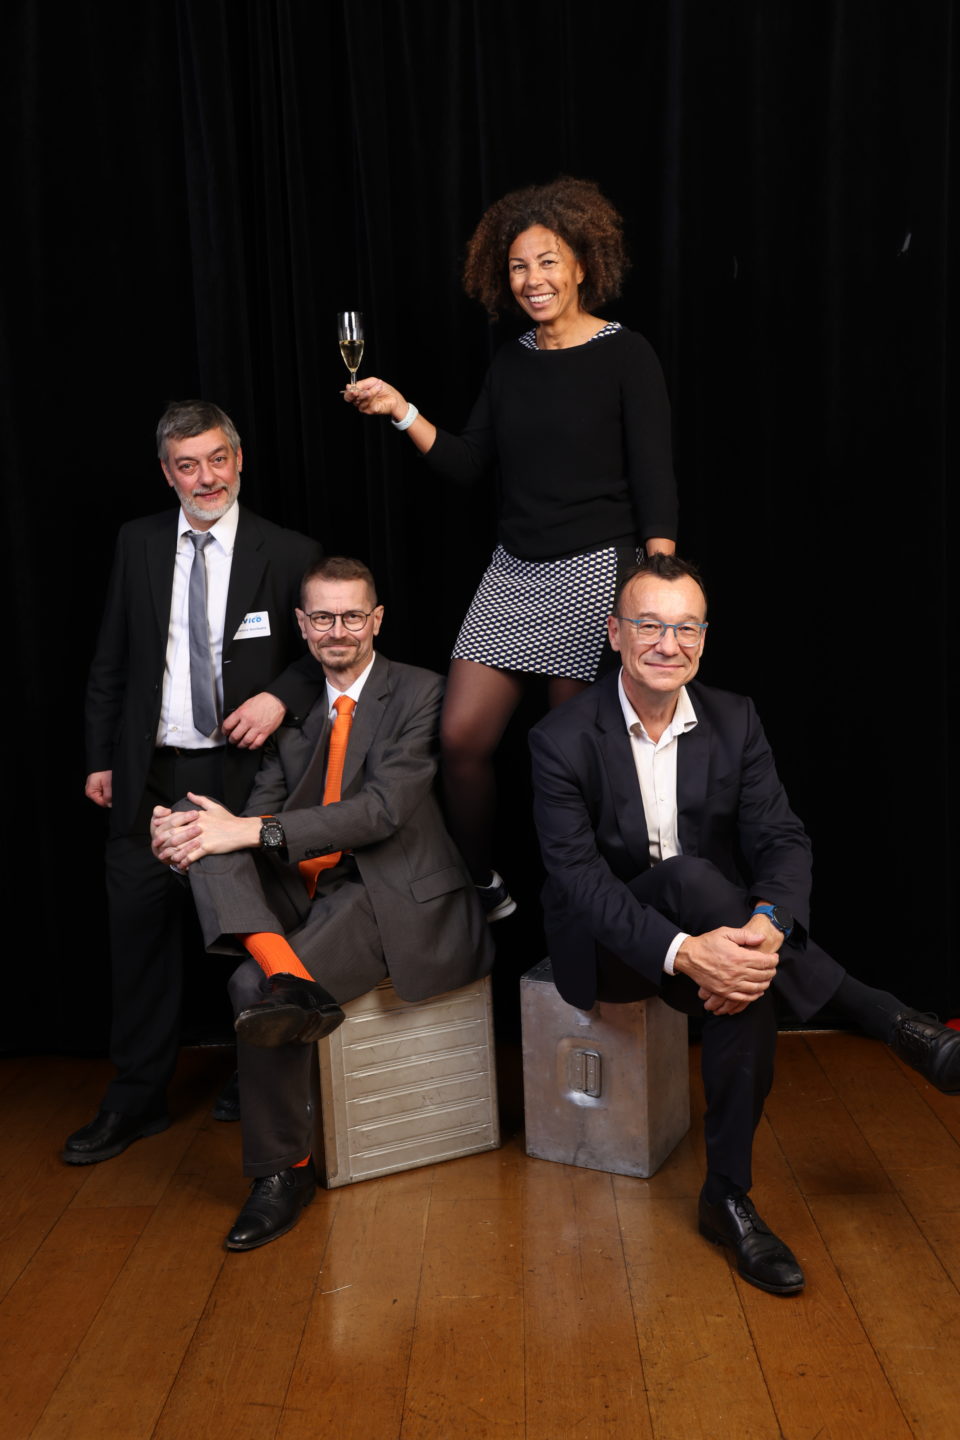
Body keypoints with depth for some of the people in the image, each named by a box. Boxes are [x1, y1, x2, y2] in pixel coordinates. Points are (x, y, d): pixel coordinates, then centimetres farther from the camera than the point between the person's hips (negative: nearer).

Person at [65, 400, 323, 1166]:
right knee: (140, 930, 6)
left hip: (245, 772, -2)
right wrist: (102, 756, 7)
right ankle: (137, 1097, 22)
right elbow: (111, 661, 11)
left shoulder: (290, 553, -1)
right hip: (151, 775, 2)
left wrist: (281, 697, -14)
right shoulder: (138, 543, 8)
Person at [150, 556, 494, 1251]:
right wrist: (192, 828, -17)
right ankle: (291, 979, -38)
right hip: (308, 889, 6)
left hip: (395, 894, -6)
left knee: (253, 987, -26)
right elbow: (263, 806, 7)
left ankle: (285, 1171, -6)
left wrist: (257, 830, -23)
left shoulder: (418, 693, -3)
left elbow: (384, 809, -16)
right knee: (204, 828, -17)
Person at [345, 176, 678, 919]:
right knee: (461, 738, 0)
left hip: (595, 572, -5)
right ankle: (481, 889, 21)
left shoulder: (626, 356, -4)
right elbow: (468, 461, 11)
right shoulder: (512, 361, 12)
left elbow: (655, 482, -8)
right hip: (514, 570, 5)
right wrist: (401, 411, -1)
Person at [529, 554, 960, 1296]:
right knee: (692, 876, -34)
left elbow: (783, 840, -12)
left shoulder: (735, 720, -4)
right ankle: (892, 1025, -24)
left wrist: (767, 927, -36)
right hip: (606, 941, -4)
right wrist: (681, 951, -39)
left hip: (710, 930, 4)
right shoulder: (563, 738, -16)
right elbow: (578, 875, -23)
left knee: (745, 988, -32)